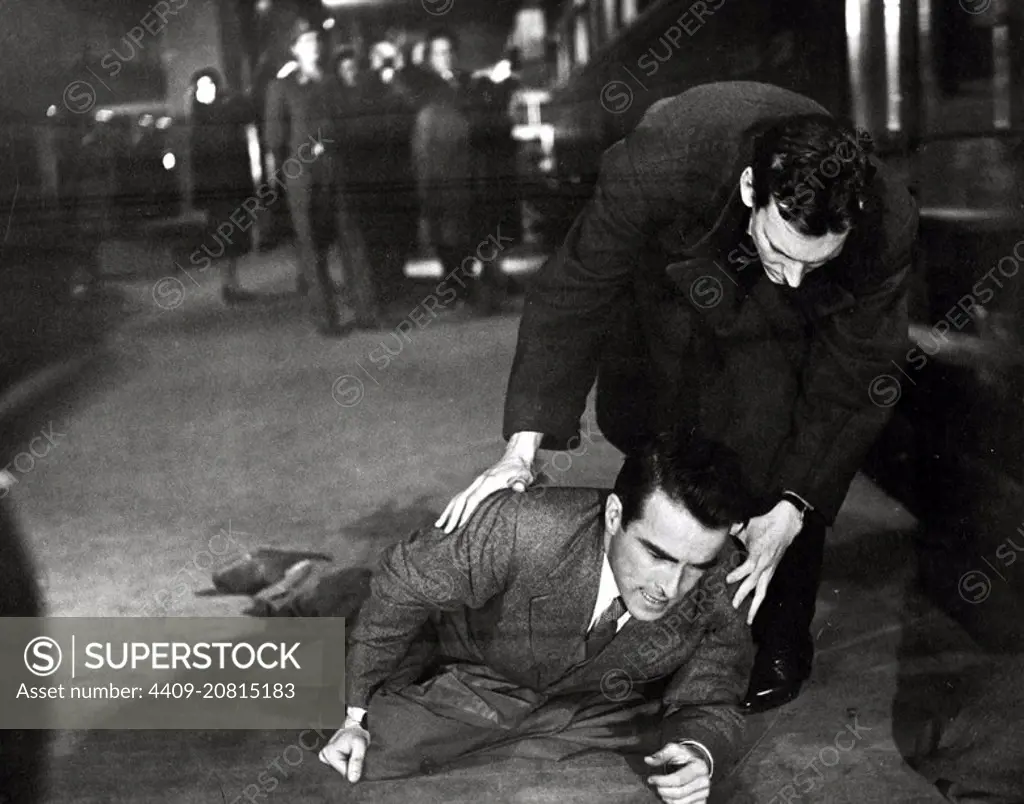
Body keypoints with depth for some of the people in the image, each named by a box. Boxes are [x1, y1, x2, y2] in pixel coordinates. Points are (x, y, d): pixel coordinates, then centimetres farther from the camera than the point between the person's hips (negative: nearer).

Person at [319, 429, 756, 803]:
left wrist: (701, 754, -37)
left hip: (602, 708, 3)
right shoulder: (520, 529, -37)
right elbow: (403, 588, -19)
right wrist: (355, 714, -14)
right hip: (471, 679, -3)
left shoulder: (724, 592, -28)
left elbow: (710, 705, -12)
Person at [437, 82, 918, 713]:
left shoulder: (887, 226, -38)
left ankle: (782, 643, 14)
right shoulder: (659, 165, -43)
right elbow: (573, 294, -31)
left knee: (776, 466, -12)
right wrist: (524, 449, -36)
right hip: (670, 284, 1)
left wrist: (791, 512, -30)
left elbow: (854, 380, -24)